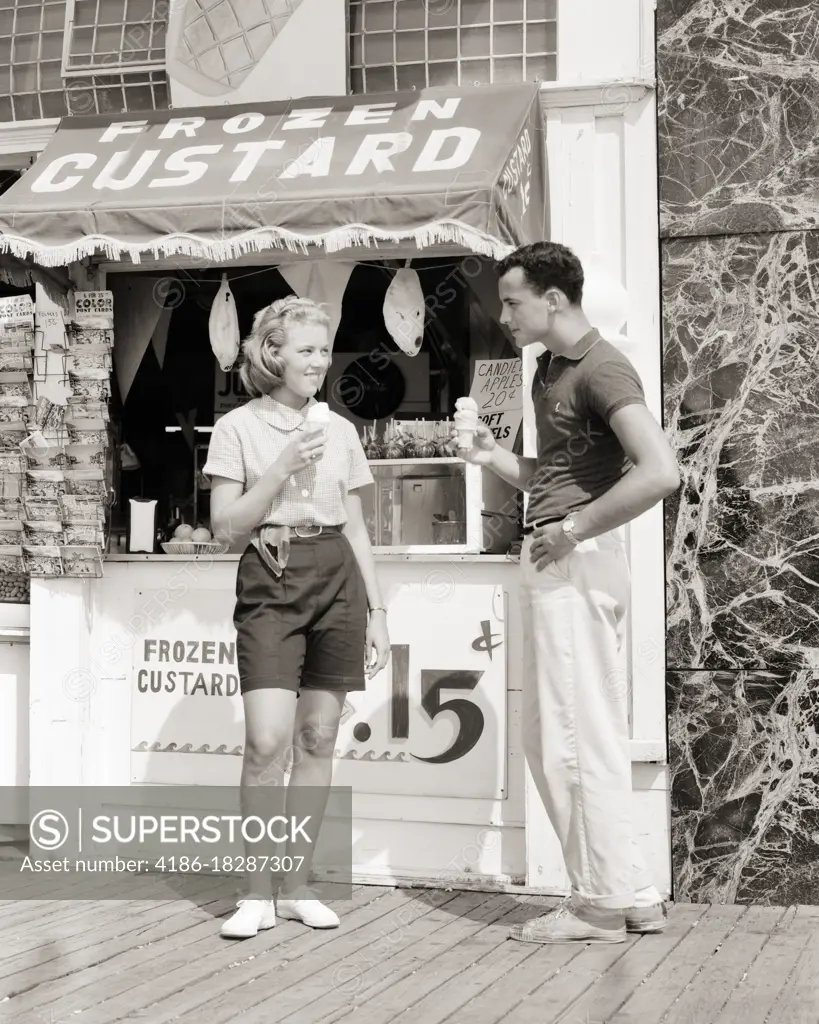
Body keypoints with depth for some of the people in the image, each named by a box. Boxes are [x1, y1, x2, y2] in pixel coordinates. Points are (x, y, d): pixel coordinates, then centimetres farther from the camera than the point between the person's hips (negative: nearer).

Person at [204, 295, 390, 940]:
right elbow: (225, 523, -3)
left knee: (318, 739, 4)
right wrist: (282, 467, -12)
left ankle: (297, 885, 16)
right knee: (268, 741, -13)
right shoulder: (238, 427, 2)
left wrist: (377, 610, 10)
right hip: (270, 581, -3)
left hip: (337, 580, 3)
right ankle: (259, 891, 0)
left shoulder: (340, 430, 12)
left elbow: (356, 530, 14)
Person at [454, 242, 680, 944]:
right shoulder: (549, 372, 18)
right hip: (555, 564, 10)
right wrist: (492, 455, 8)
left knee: (578, 734, -2)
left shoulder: (601, 368, -12)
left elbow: (660, 472, -26)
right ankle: (631, 893, 22)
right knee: (550, 735, 14)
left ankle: (602, 904, 10)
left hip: (577, 564, -10)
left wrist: (572, 531, -19)